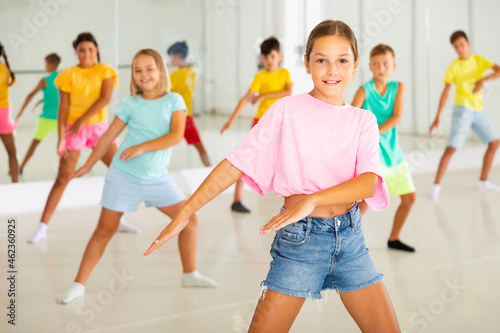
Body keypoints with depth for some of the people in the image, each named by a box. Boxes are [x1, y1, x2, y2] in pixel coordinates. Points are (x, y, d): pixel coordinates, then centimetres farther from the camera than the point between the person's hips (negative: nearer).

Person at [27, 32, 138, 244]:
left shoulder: (104, 71, 2)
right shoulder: (68, 75, 0)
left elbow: (105, 98, -12)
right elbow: (63, 106, -4)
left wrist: (82, 121, -18)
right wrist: (61, 137, -13)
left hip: (99, 127, 2)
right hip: (74, 130, -2)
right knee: (63, 178, -7)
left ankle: (118, 220, 15)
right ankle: (42, 228, -3)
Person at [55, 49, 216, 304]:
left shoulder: (174, 100, -1)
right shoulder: (130, 103, 0)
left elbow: (176, 135, -15)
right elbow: (109, 136, 8)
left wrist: (141, 148, -20)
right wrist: (88, 165, 11)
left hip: (157, 178, 1)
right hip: (124, 176, -1)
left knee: (189, 220, 1)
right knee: (104, 230, -1)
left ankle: (190, 275, 20)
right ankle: (78, 285, 6)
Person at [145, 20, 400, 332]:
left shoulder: (363, 121, 4)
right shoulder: (287, 110, -3)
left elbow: (369, 182, -13)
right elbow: (235, 166, -4)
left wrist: (312, 200, -29)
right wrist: (184, 214, -9)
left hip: (349, 238, 3)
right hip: (300, 238, -3)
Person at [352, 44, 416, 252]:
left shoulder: (398, 88, 4)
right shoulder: (364, 90, -7)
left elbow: (396, 117, -9)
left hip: (393, 152, 6)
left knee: (410, 197, 10)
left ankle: (393, 239, 27)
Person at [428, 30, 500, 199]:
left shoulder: (479, 60, 5)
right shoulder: (453, 67, -3)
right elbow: (445, 92, -5)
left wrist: (482, 80, -24)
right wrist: (437, 117, -9)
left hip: (478, 110, 5)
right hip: (462, 109, -5)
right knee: (451, 148, -15)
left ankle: (483, 182, 20)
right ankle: (436, 185, -10)